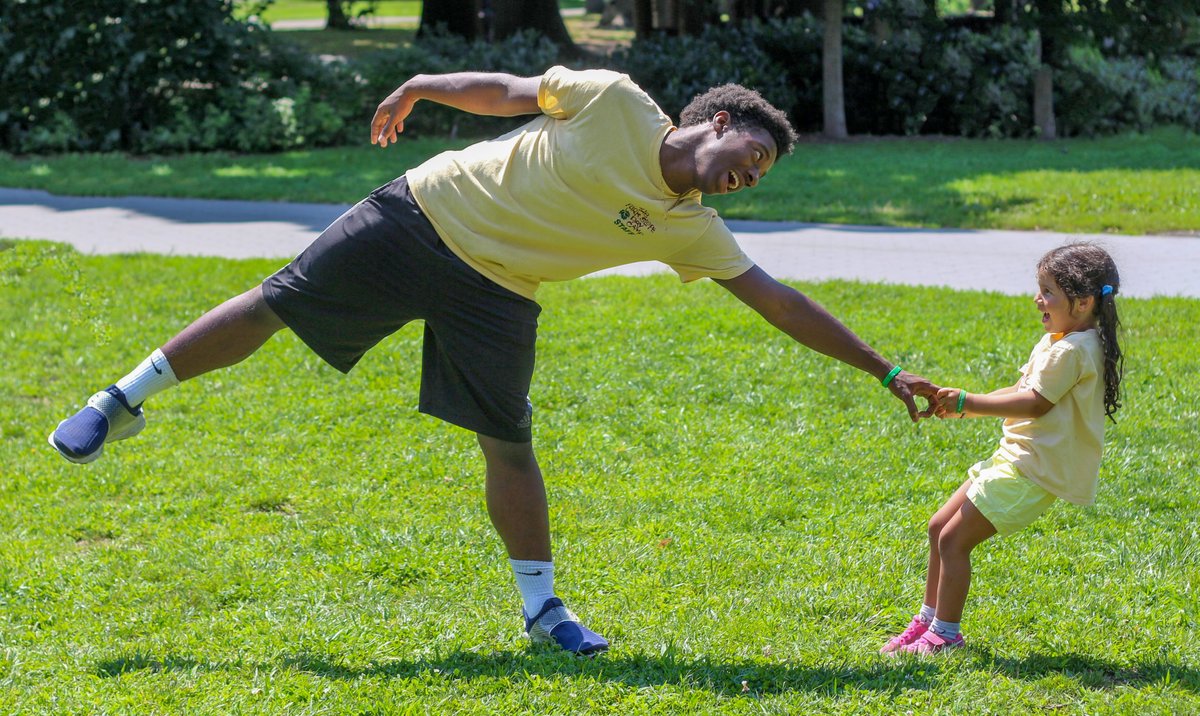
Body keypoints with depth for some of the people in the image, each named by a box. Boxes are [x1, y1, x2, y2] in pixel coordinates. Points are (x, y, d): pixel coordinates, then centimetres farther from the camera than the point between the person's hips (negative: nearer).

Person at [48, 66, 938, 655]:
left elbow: (778, 299, -1)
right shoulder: (615, 103, -12)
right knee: (275, 304, -5)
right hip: (425, 215, -3)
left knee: (510, 444, -2)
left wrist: (886, 370, -2)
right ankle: (125, 402, 10)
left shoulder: (691, 230, -2)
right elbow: (508, 90, 1)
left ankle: (542, 605, 13)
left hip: (495, 295, 3)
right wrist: (419, 88, 1)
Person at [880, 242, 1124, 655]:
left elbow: (1035, 403, -24)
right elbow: (1020, 390, 16)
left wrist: (969, 402, -22)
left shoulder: (1071, 351, -18)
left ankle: (944, 633, -1)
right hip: (1018, 459, 11)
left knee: (954, 540, -10)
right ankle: (929, 619, 21)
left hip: (1033, 473, -11)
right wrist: (964, 407, 5)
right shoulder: (1057, 343, 15)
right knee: (940, 528, 13)